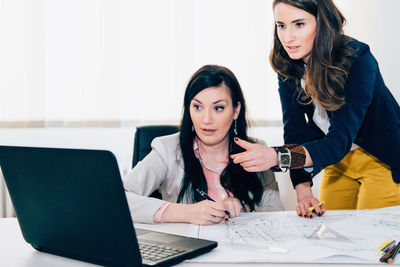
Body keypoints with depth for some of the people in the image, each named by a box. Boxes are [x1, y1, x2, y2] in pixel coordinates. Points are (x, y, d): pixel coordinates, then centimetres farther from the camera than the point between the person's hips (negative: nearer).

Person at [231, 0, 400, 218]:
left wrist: (277, 157, -51)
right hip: (339, 160, 5)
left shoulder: (357, 59, -29)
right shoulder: (288, 67, -12)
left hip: (381, 160, -4)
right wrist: (303, 192, -27)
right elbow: (295, 131, -14)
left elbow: (340, 140, -36)